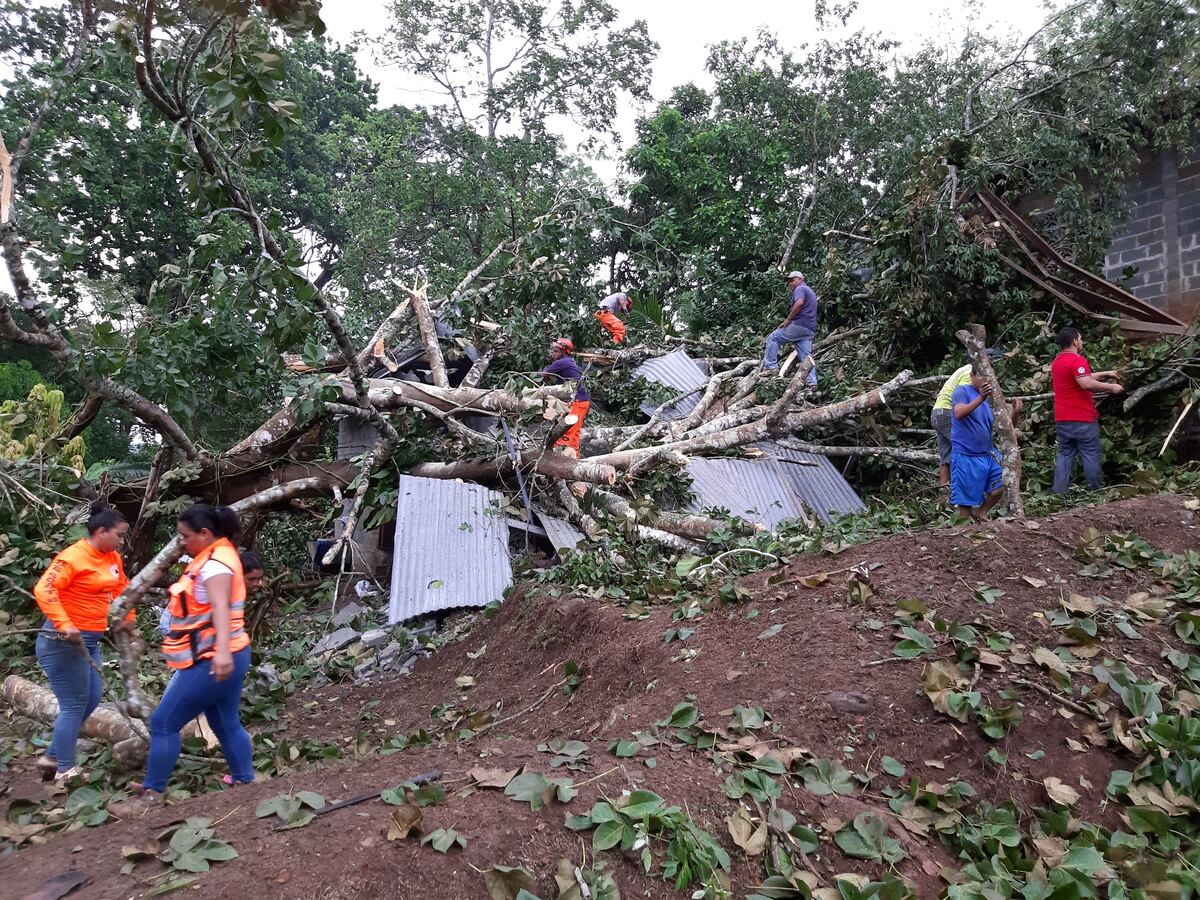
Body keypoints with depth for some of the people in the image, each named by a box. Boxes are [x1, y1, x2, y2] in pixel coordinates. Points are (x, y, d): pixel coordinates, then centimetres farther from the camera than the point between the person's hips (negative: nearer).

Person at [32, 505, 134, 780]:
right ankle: (65, 771, 10)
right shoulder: (74, 557, -18)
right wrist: (64, 626, -35)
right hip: (64, 642, -9)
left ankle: (52, 756, 27)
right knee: (74, 706, -2)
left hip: (89, 641, 9)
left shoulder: (112, 558, 8)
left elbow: (122, 587, 25)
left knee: (91, 700, 13)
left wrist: (127, 618, 21)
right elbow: (44, 590, -28)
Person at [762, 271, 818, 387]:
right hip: (810, 329, 9)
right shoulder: (810, 291, 30)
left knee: (773, 338, -1)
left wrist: (788, 319, -17)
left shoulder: (800, 288, -2)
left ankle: (771, 365, -8)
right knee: (806, 356, 5)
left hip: (799, 325, -9)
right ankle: (811, 381, -3)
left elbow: (799, 303, -23)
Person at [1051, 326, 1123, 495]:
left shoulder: (1056, 362, 14)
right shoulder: (1077, 360, -14)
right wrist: (1110, 387, -16)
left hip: (1062, 419, 8)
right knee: (1091, 456, 2)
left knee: (1065, 455, 8)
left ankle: (1059, 493, 4)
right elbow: (1086, 383, -28)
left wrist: (1105, 373, 28)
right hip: (1083, 419, -7)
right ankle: (1095, 493, 7)